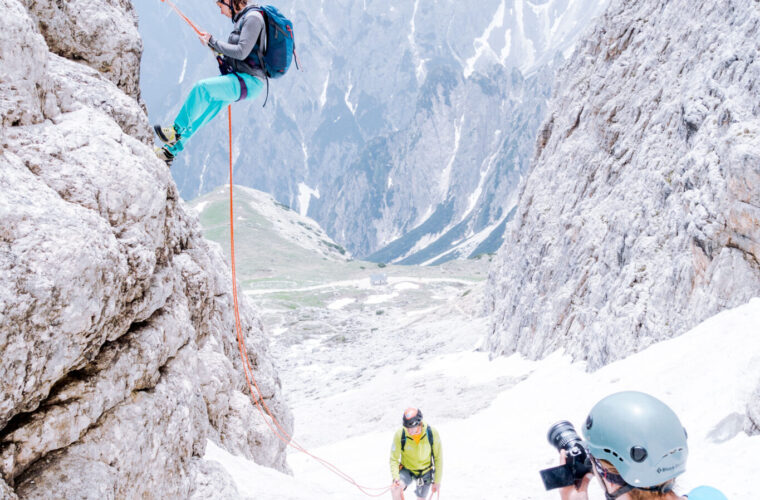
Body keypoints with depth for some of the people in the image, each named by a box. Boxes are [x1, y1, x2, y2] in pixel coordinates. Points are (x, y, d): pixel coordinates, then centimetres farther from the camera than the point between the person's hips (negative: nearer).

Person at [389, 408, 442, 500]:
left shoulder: (432, 433, -22)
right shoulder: (399, 435, -24)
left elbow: (438, 458, -9)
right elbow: (394, 459, -15)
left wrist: (437, 481, -5)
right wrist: (396, 477, -32)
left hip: (425, 471, 1)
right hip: (407, 470, -1)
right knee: (395, 489, -27)